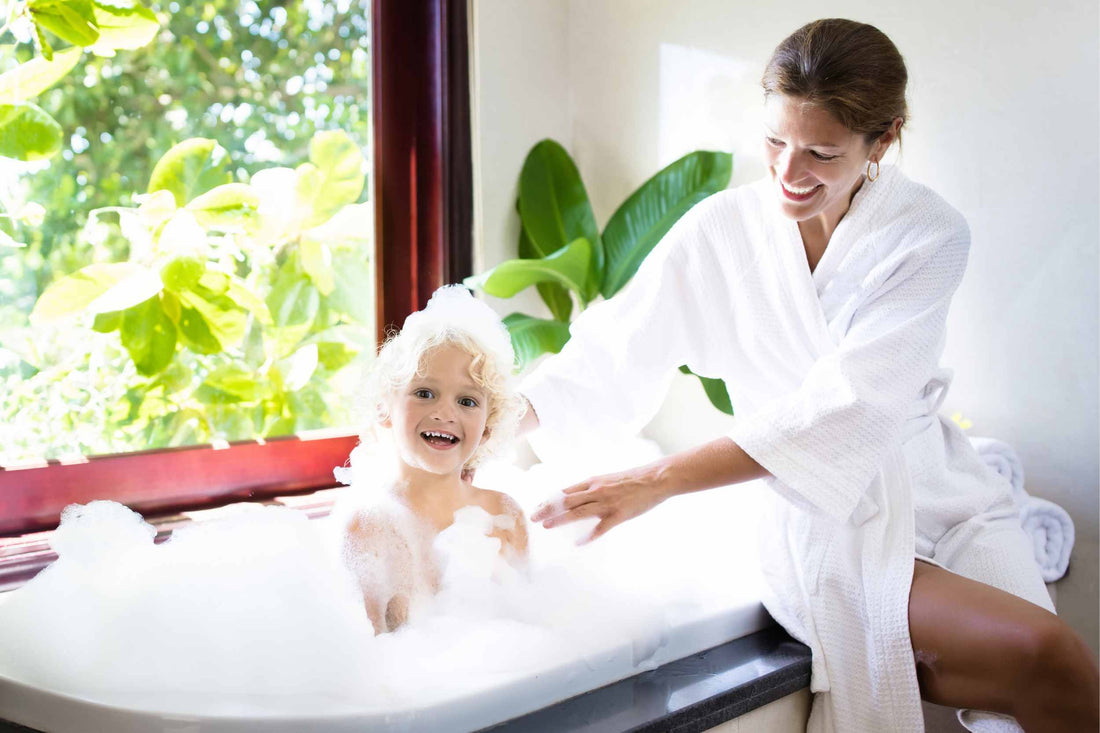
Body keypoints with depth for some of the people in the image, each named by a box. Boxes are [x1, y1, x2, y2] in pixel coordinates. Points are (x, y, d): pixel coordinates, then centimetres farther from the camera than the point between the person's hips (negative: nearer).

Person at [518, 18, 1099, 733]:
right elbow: (609, 358, -1)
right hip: (823, 521, -2)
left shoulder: (930, 234, -9)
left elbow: (847, 406, -20)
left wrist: (660, 479, -27)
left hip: (934, 493, 2)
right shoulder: (721, 231, -4)